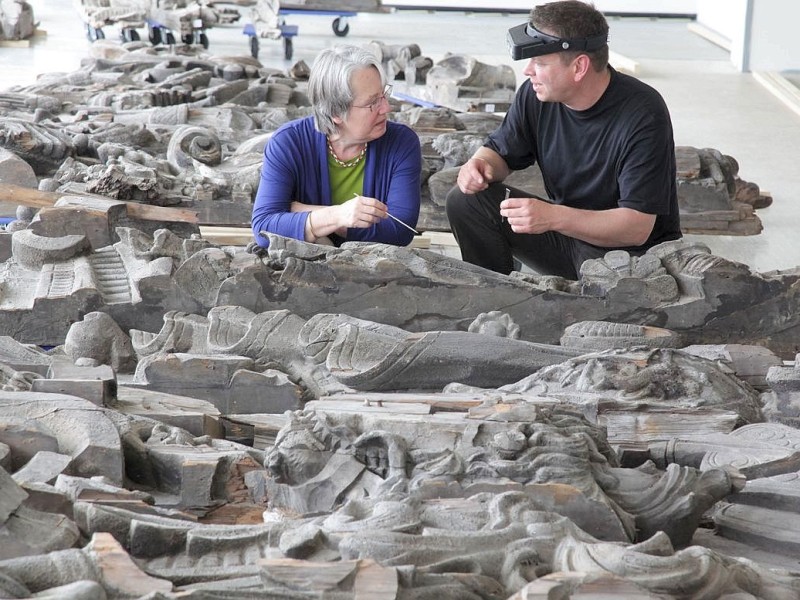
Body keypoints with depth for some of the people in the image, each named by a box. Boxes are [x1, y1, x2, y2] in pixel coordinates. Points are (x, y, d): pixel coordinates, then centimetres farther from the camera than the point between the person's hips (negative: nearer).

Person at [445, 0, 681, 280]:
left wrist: (553, 217, -40)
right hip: (568, 228, 6)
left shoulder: (642, 114, -24)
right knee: (465, 200, -10)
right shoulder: (535, 94, -7)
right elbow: (500, 151, 9)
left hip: (633, 252, -6)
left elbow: (637, 227, -28)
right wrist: (480, 164, -17)